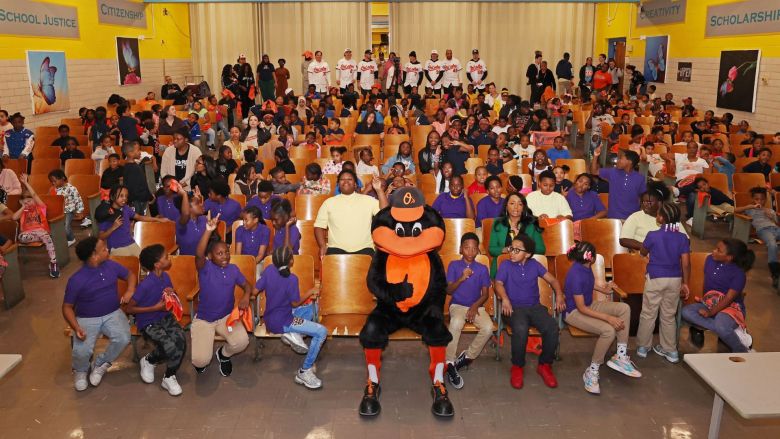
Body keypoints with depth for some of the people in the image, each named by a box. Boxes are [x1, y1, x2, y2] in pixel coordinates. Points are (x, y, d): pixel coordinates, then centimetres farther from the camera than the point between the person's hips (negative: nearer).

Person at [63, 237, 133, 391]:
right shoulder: (77, 280, -16)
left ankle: (100, 364, 4)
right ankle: (80, 371, 13)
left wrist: (130, 291, -8)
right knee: (81, 351, -27)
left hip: (112, 314, 3)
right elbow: (67, 307, -7)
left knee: (123, 339, -26)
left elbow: (130, 275, 13)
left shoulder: (111, 265, -4)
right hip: (87, 318, -3)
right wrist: (76, 328, -23)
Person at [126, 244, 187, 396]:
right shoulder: (145, 285, -21)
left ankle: (169, 377, 0)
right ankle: (148, 360, 5)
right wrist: (156, 307, -18)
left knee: (180, 339, -22)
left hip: (165, 317, 6)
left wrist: (172, 294, -6)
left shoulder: (165, 276, 0)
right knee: (170, 344, -28)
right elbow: (130, 308, -15)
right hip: (148, 323, -6)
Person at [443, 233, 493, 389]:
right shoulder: (454, 265, 2)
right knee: (456, 323, -37)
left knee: (488, 327, -28)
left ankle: (467, 356, -6)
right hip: (458, 305, -2)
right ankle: (450, 364, -27)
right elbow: (448, 290, -2)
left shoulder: (482, 269, 5)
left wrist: (475, 306, -15)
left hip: (476, 306, 2)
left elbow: (485, 294, 4)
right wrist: (461, 278, -19)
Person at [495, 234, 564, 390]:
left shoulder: (534, 265, 10)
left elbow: (552, 279, 11)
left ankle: (545, 365, -4)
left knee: (552, 327, -26)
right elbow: (498, 284, -9)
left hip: (535, 306, 3)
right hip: (515, 307, -3)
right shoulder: (506, 265, 3)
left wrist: (559, 295, -7)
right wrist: (505, 299, -29)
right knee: (521, 329, -36)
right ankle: (517, 366, -12)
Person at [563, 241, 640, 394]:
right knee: (609, 330, -30)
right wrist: (608, 317, -28)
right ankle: (592, 372, -12)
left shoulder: (586, 267, -3)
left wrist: (602, 289, 33)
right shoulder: (575, 275, -29)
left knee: (624, 308, -6)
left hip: (589, 305, 10)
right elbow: (581, 308, -26)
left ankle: (620, 357, -7)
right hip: (573, 312, -9)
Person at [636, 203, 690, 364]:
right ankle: (670, 350, 22)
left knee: (648, 314, 10)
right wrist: (685, 283, 4)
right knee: (669, 316, 15)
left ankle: (643, 347, 20)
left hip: (655, 279, -3)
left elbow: (643, 252, 5)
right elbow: (686, 264, -6)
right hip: (675, 280, 3)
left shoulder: (653, 235, -13)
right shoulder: (682, 238, -5)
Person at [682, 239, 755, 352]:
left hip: (731, 308, -6)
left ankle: (742, 353, -9)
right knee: (686, 311, -27)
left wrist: (711, 312, -25)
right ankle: (736, 332, -25)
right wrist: (705, 301, 2)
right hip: (709, 304, 6)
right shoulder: (710, 260, 2)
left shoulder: (738, 273, -14)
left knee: (721, 326, -41)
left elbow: (729, 298, -18)